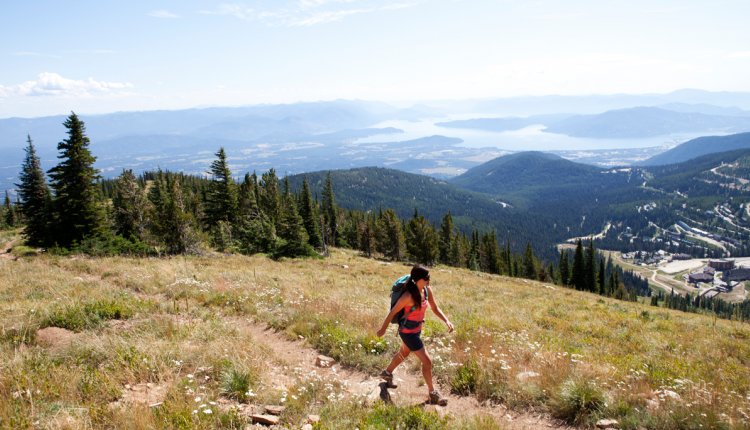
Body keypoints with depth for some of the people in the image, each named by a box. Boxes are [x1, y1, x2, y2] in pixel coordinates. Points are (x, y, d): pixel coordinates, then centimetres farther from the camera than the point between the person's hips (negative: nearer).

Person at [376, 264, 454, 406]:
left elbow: (435, 308, 0)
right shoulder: (408, 296, -32)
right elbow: (392, 312, -20)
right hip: (408, 332, -8)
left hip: (417, 329, 8)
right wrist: (383, 329, -8)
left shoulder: (427, 290, -11)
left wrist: (446, 321, -17)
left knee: (404, 354, 30)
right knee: (427, 361, -4)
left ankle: (387, 373, 55)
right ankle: (432, 394, 14)